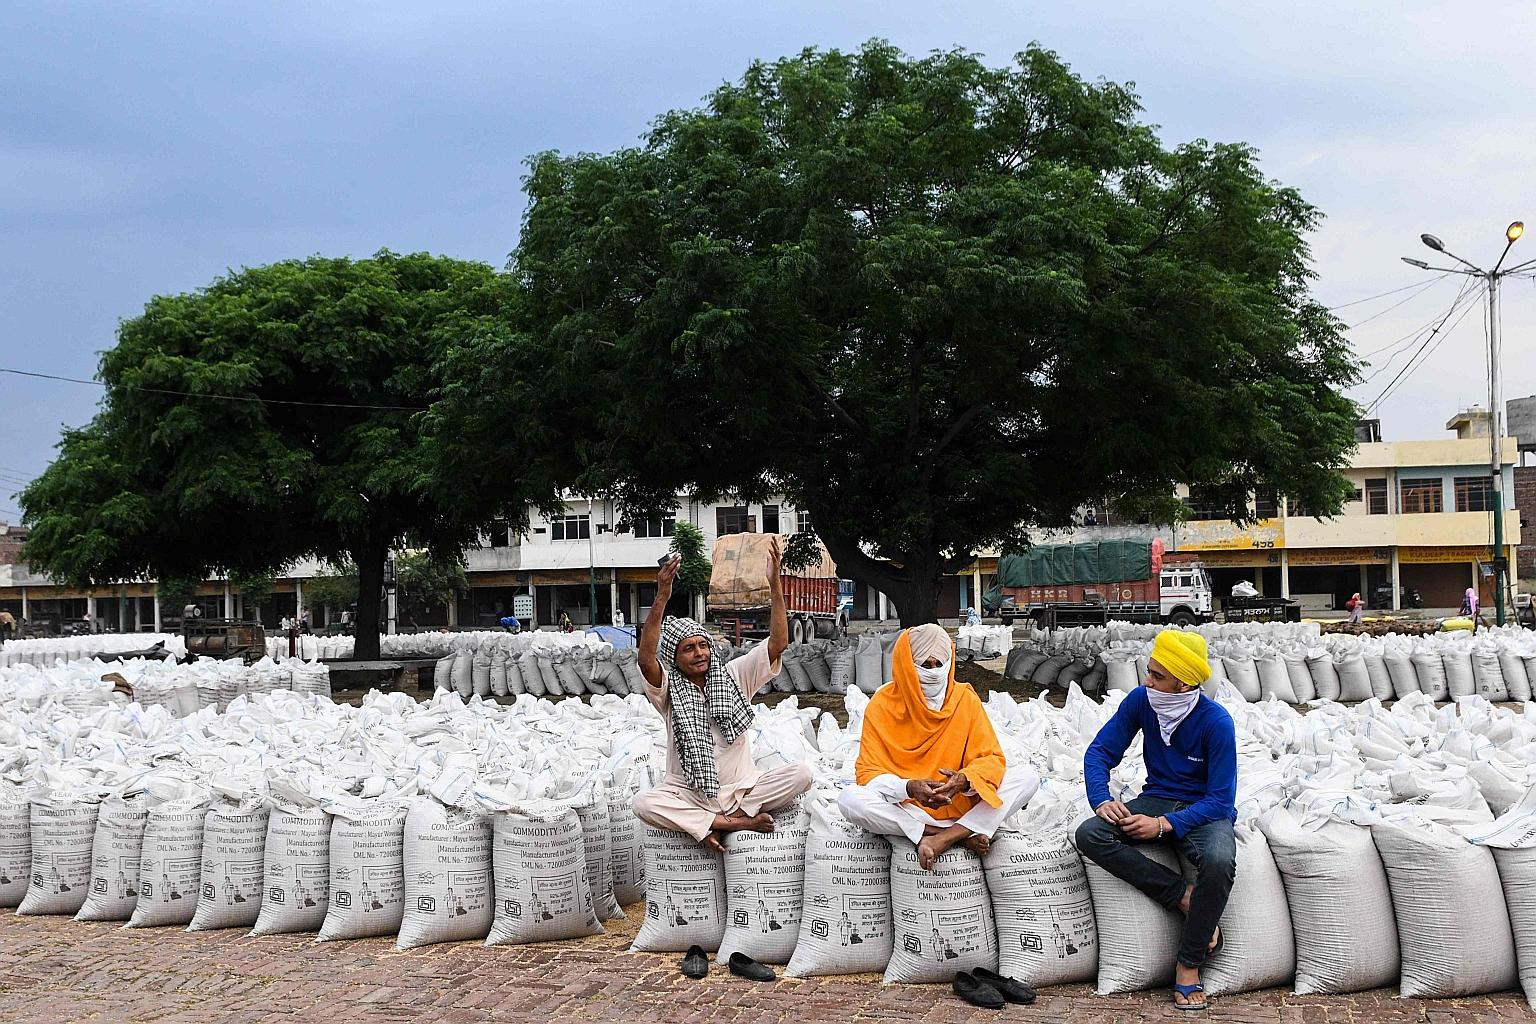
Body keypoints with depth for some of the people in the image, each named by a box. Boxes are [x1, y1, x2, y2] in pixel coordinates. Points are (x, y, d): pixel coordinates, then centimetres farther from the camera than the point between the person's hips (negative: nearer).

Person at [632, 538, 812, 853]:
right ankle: (736, 822, -22)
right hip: (689, 795, -2)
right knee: (644, 803, -32)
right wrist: (662, 598, -38)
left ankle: (708, 825, -18)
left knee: (800, 774, -22)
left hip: (742, 787, 2)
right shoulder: (669, 691, -3)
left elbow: (778, 643, -7)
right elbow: (646, 660, -25)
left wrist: (774, 582, -19)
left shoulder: (733, 676, 4)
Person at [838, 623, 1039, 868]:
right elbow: (869, 773, -8)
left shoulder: (965, 699, 0)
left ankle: (941, 839, -28)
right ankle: (964, 834, -25)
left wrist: (966, 780, -26)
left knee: (1027, 777, -18)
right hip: (905, 809, -1)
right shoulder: (882, 705, -5)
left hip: (960, 803, 2)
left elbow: (991, 758, -2)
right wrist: (910, 788, -29)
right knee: (850, 800, -31)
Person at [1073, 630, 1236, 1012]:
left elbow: (1221, 800, -18)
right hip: (1156, 800, 4)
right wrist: (1102, 801, -21)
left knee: (1219, 862, -38)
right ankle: (1185, 897, -21)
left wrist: (1164, 825, -30)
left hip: (1204, 811, -4)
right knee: (1089, 835, -24)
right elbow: (1099, 752, -2)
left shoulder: (1216, 721, -19)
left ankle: (1188, 965, -17)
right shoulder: (1140, 700, -8)